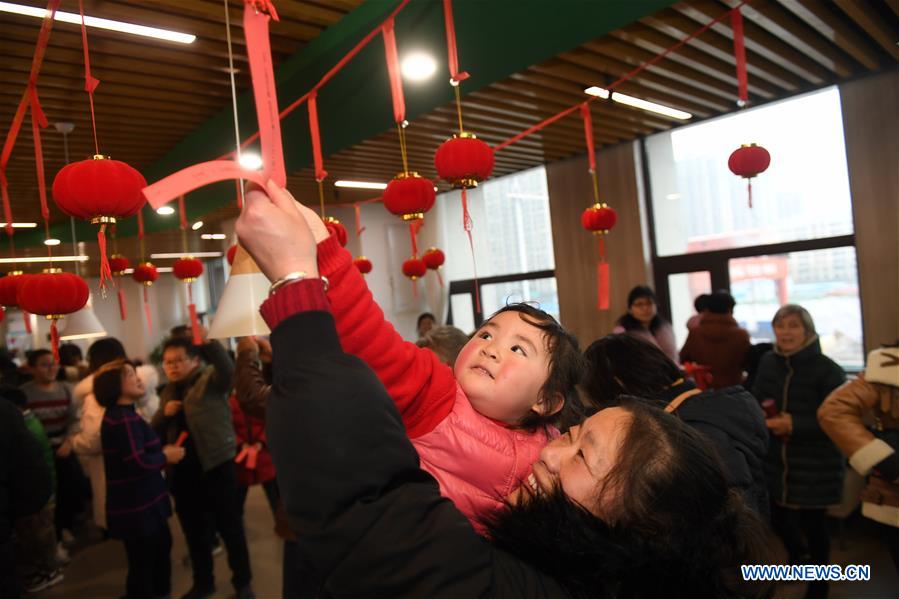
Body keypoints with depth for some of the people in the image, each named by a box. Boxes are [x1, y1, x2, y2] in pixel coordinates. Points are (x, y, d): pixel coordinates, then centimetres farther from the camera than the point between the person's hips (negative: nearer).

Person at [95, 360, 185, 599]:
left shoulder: (121, 415, 11)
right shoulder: (124, 419, -23)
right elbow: (138, 463, -28)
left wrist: (163, 452, -1)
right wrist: (166, 457, -14)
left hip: (140, 502, 10)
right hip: (136, 507, -10)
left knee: (161, 548, 23)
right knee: (143, 563, 5)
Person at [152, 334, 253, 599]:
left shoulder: (210, 379, -5)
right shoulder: (168, 391, 15)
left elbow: (228, 369, -29)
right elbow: (155, 432, 16)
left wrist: (208, 343, -43)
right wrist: (164, 413, -5)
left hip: (216, 466, -6)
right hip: (183, 471, 6)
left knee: (230, 527, 5)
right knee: (193, 530, 18)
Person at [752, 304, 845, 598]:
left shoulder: (827, 369, -13)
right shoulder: (767, 362, 1)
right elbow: (755, 401, 11)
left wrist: (795, 425, -24)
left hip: (815, 464, -4)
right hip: (774, 459, 4)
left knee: (812, 522, 9)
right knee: (776, 515, 16)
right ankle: (798, 555, 49)